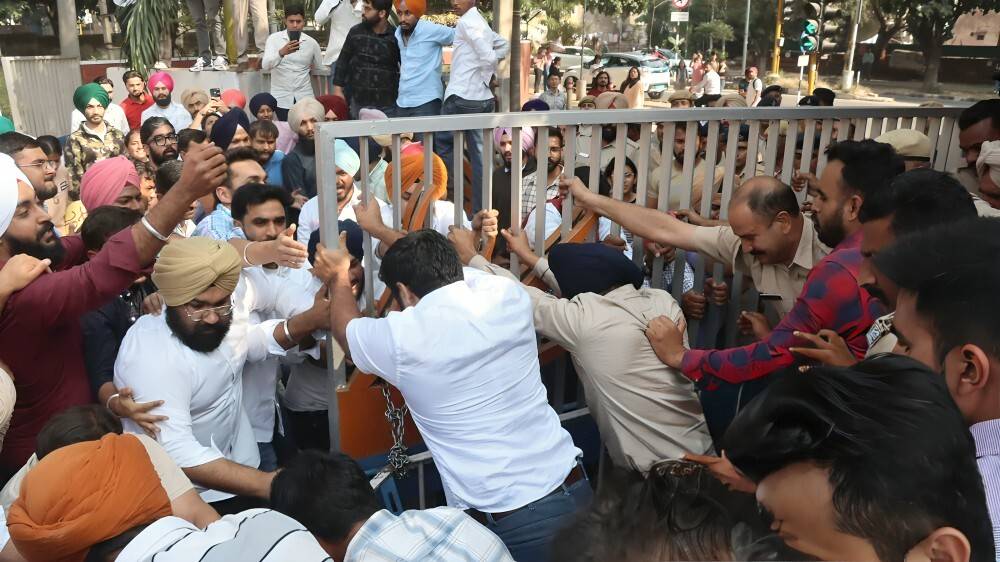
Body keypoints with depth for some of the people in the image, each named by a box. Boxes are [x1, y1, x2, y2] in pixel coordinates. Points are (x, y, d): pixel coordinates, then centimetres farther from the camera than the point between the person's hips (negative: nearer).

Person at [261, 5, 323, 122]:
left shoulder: (312, 43, 3)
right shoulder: (274, 39, -2)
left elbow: (319, 68, 16)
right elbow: (265, 66, -16)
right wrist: (281, 52, -31)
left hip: (305, 98, 1)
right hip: (281, 98, -1)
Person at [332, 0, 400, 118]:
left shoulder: (395, 36, -3)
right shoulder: (355, 32, 1)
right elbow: (343, 62, 9)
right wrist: (338, 89, 3)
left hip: (387, 104, -1)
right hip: (358, 101, 2)